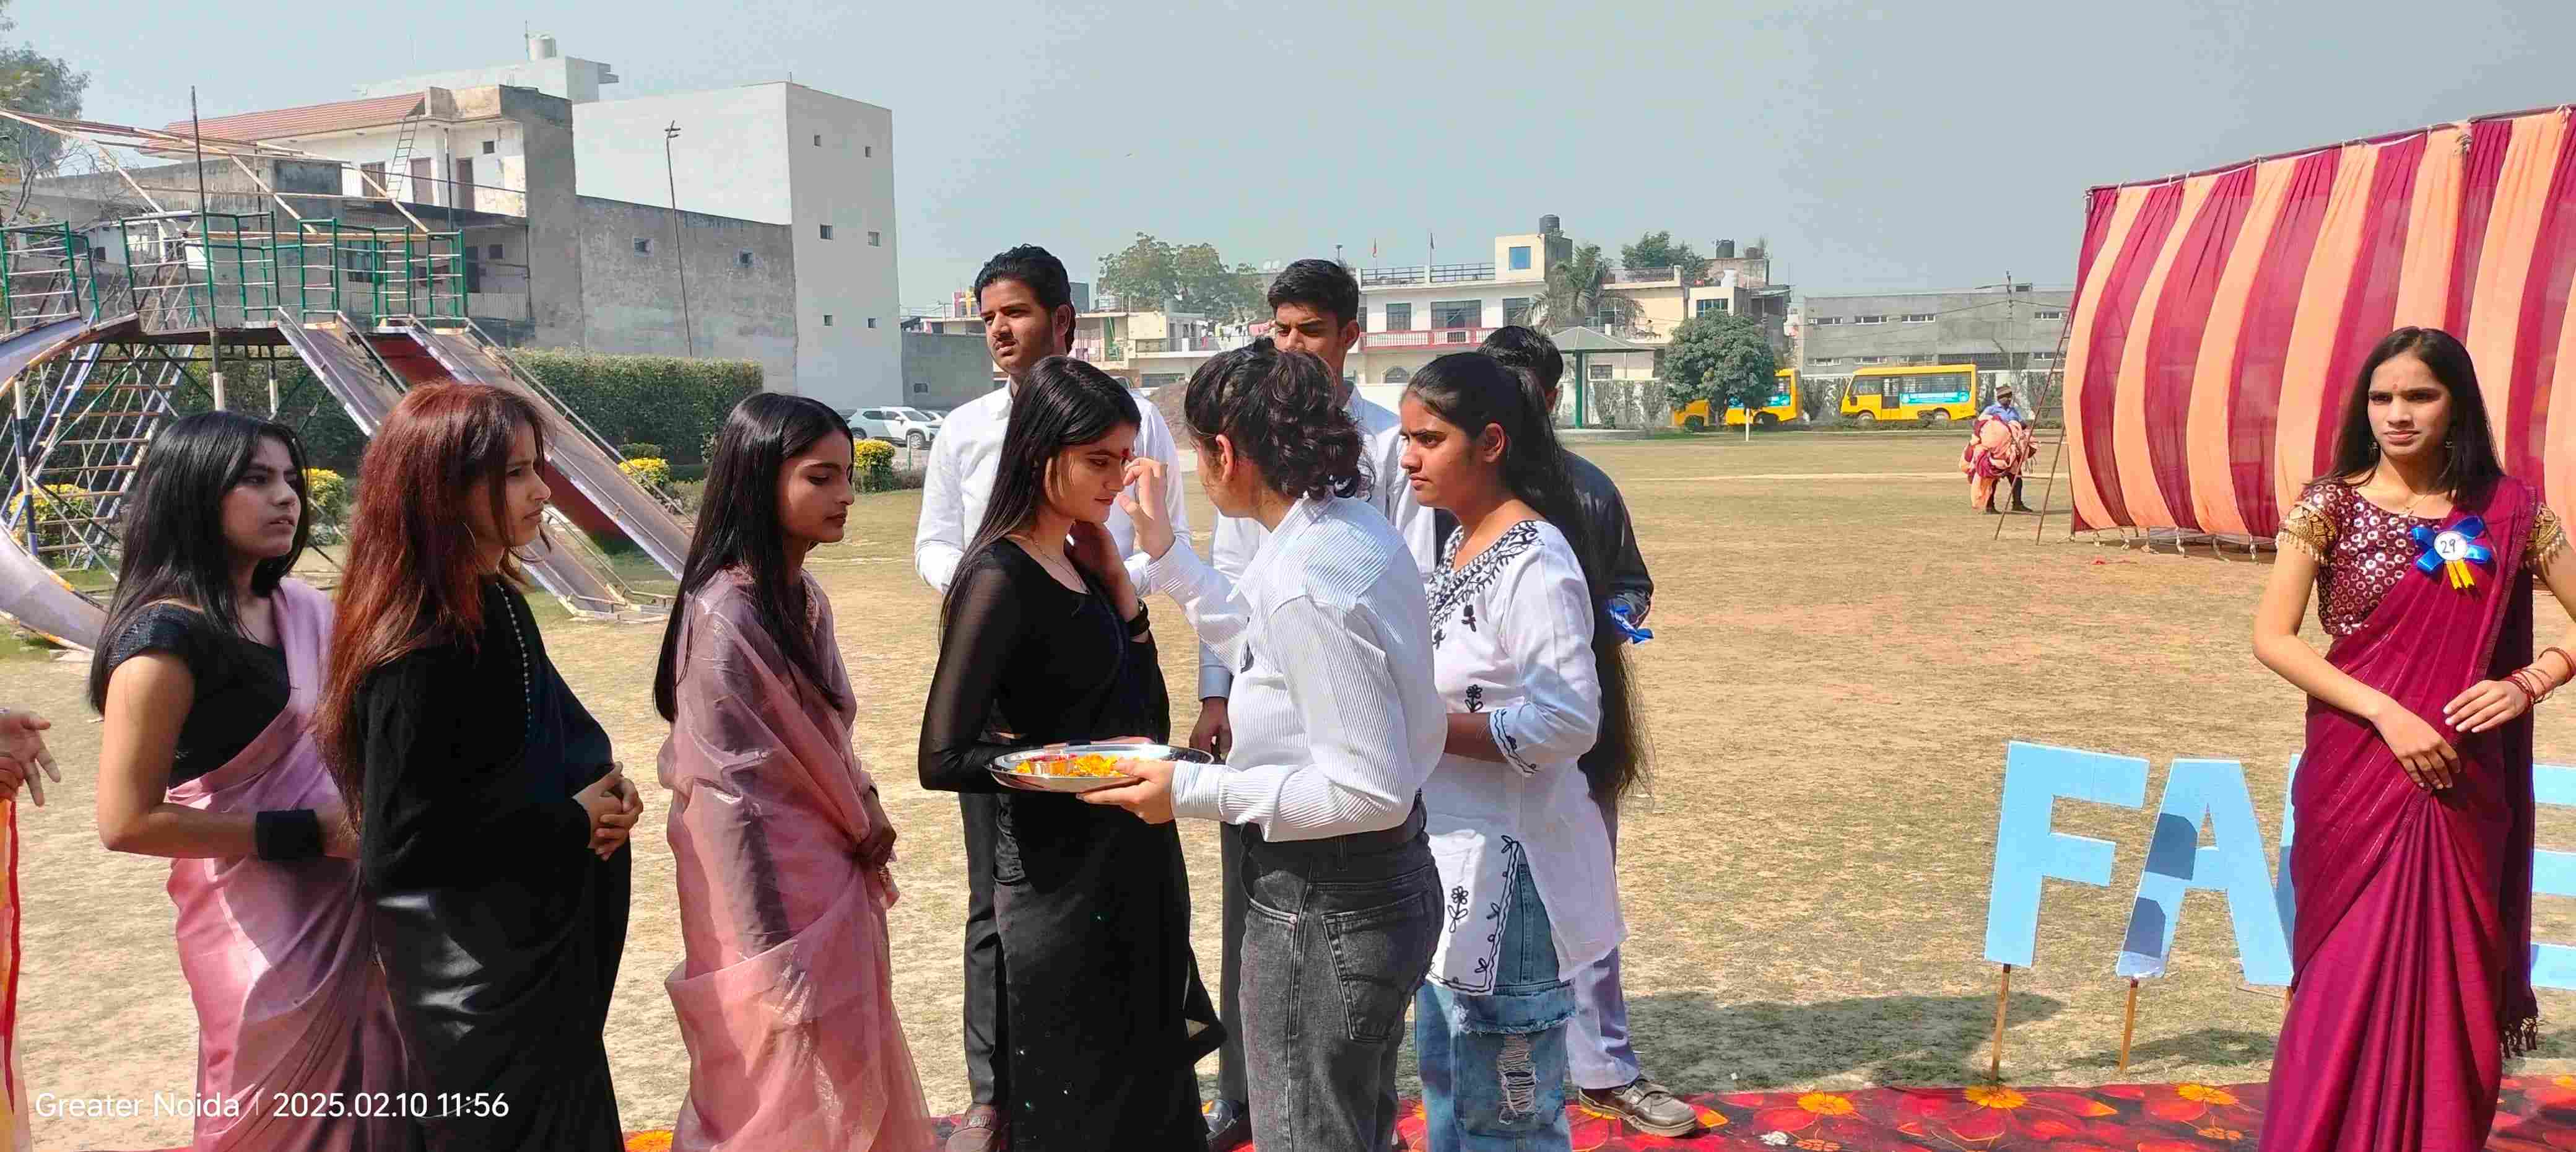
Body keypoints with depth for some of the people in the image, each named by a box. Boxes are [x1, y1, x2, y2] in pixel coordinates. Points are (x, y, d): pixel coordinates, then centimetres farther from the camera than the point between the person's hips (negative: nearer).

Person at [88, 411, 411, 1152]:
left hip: (346, 910, 7)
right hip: (261, 934, -7)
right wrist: (303, 834, -18)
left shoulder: (301, 610, 4)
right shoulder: (167, 637, -18)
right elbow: (127, 822, -19)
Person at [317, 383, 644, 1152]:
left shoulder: (496, 601, 1)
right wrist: (570, 822, -18)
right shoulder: (421, 654, -26)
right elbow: (396, 849, -26)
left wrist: (602, 793, -4)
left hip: (544, 956, 9)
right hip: (479, 986, -9)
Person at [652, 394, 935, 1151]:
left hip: (833, 891, 9)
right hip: (779, 905, -9)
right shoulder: (726, 618, -21)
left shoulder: (803, 597, 5)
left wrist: (863, 820, 2)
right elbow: (730, 805, -23)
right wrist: (775, 968, -22)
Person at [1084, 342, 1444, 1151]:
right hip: (1387, 882, 10)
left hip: (1324, 913, -10)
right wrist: (1167, 553, 20)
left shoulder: (1306, 583, -27)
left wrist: (1195, 792, -21)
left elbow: (1371, 792, -27)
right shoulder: (1352, 524, 3)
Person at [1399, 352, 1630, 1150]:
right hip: (1451, 855, 9)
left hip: (1509, 869, -9)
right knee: (1446, 1086, 23)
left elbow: (1567, 723, -26)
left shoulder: (1534, 563, -19)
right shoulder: (1460, 545, 9)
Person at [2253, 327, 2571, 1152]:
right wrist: (2387, 712, -16)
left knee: (2452, 981, 8)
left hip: (2465, 787, 2)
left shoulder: (2509, 508, 3)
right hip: (2357, 775, -2)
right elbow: (2271, 638, -8)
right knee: (2352, 982, 2)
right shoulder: (2332, 506, -3)